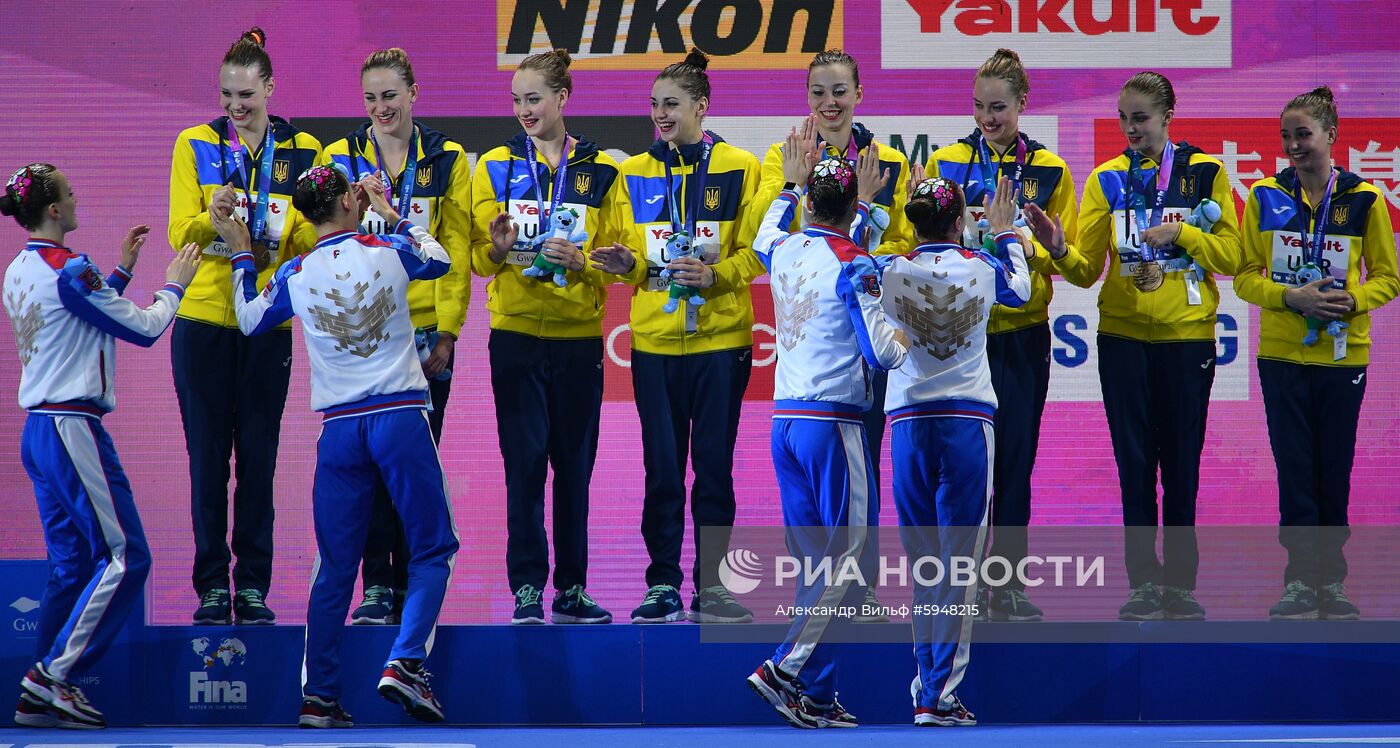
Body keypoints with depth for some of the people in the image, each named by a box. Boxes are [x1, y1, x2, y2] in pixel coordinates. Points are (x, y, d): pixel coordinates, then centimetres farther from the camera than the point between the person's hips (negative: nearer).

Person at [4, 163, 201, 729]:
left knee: (72, 563, 10)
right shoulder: (68, 270, -15)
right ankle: (53, 676, -8)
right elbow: (143, 328, -9)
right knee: (124, 556, -6)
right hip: (73, 428, -9)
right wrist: (174, 285, 7)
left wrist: (122, 270, 26)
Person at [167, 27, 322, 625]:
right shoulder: (195, 147, 3)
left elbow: (314, 237, 0)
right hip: (203, 322, -1)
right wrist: (212, 217, -25)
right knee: (208, 458, 1)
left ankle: (253, 586, 9)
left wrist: (289, 230, -22)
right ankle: (212, 586, 7)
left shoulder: (301, 151, 5)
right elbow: (180, 234, -4)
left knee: (258, 458, 3)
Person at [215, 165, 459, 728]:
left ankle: (318, 696, 7)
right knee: (432, 548, 6)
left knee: (335, 566, 8)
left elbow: (249, 321, 19)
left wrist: (241, 254, 29)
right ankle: (405, 661, -13)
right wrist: (391, 214, 27)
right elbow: (440, 259, 19)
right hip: (401, 416, -2)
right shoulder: (389, 252, -3)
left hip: (340, 428, 2)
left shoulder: (294, 276, 1)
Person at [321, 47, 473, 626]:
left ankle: (412, 584, 7)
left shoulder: (446, 160, 7)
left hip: (425, 329, 0)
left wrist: (447, 331, -5)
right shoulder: (341, 158, 7)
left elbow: (456, 250, 3)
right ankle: (377, 585, 2)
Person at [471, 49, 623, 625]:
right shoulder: (496, 166, 5)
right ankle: (527, 589, -3)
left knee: (575, 463, 5)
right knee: (525, 461, -5)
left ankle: (572, 588, 11)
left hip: (579, 334, 1)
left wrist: (582, 261, -14)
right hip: (516, 334, -1)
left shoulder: (600, 171, 6)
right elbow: (479, 257, 5)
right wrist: (497, 249, -17)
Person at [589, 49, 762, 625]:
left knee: (714, 462, 1)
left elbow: (756, 253, -1)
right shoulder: (635, 174, 8)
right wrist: (629, 264, -13)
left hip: (721, 338, -2)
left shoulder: (740, 169, 0)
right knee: (662, 465, 2)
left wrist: (714, 275, -17)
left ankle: (711, 588, 7)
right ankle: (663, 586, 8)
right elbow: (636, 256, 9)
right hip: (655, 340, 2)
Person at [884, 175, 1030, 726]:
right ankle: (942, 695, -5)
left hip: (909, 423, 1)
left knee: (922, 563, 9)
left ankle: (925, 687, 10)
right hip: (969, 424, -1)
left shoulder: (891, 274, -3)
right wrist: (1005, 233, 39)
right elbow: (1020, 290, 22)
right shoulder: (981, 269, -1)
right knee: (960, 564, -1)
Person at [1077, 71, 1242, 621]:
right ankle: (1143, 582, 7)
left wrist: (1181, 234, -15)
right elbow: (1087, 262, -1)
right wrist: (1058, 248, -21)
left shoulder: (1204, 172, 1)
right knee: (1134, 460, 2)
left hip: (1187, 334, -1)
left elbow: (1230, 254, -1)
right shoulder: (1107, 179, 5)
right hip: (1123, 336, 1)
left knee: (1181, 461, 2)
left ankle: (1181, 582, 9)